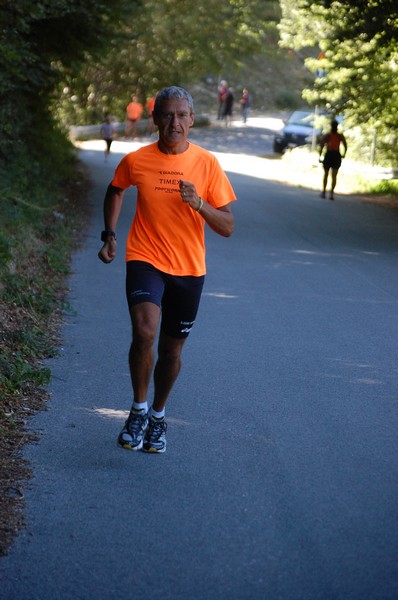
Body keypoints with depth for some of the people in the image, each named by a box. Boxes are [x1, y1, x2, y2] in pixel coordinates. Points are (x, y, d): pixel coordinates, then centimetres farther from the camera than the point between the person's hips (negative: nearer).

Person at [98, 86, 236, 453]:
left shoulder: (207, 164, -5)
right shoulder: (136, 161, -4)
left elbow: (227, 227, -4)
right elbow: (116, 192, 20)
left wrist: (198, 204, -21)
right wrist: (110, 234, 9)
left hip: (189, 269, 1)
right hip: (146, 260, -1)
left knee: (171, 350, 11)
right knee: (144, 332, -25)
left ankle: (158, 417, 35)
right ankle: (139, 409, -4)